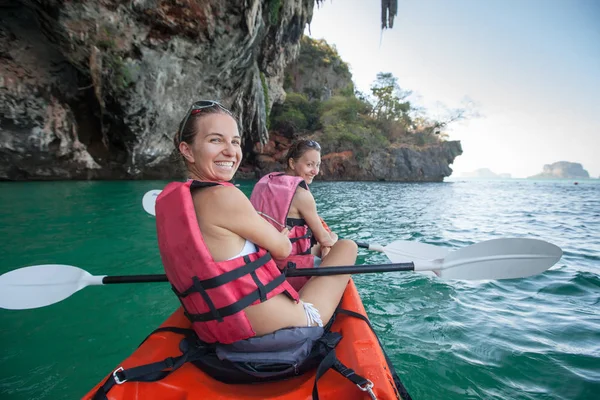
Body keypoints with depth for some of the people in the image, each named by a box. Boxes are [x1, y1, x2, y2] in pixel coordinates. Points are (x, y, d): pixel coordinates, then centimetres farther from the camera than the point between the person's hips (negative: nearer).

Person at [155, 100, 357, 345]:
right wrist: (282, 240, 15)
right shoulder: (223, 196, -24)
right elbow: (282, 249, -9)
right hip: (282, 330, -9)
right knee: (346, 246, 9)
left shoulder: (169, 199, 3)